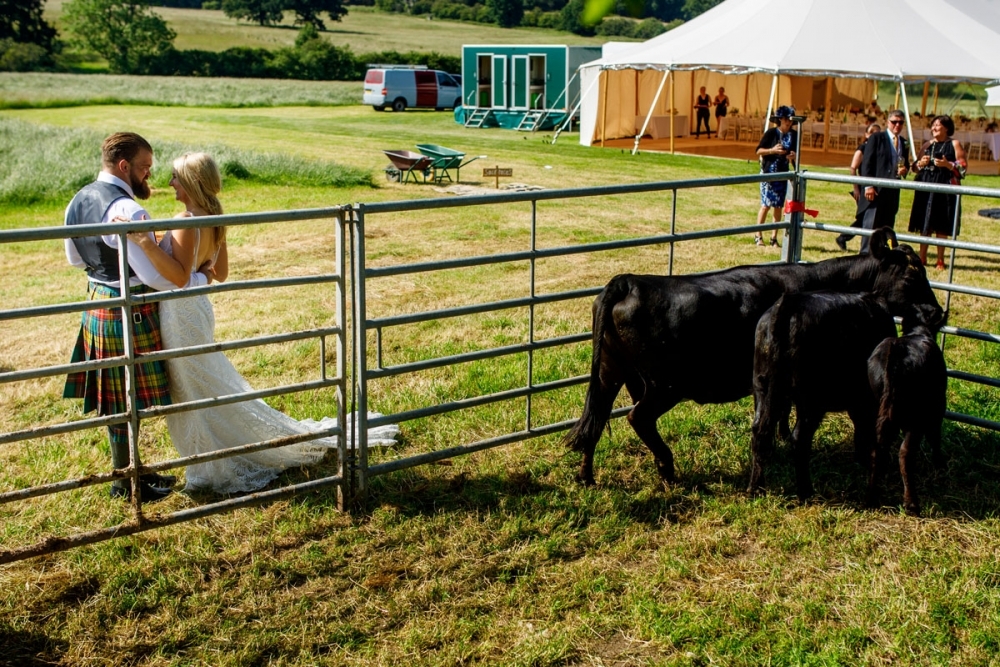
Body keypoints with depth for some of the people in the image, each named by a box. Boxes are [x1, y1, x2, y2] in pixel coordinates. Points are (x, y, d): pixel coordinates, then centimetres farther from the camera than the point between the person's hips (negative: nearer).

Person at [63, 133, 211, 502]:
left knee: (114, 398, 18)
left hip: (97, 305, 9)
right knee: (128, 401, 4)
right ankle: (127, 482, 17)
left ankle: (127, 471, 31)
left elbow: (75, 258, 19)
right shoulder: (126, 209, -23)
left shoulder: (78, 201, 5)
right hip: (129, 314, -9)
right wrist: (200, 279, -10)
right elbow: (156, 277, -23)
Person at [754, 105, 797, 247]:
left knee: (778, 206, 4)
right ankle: (758, 236, 4)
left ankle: (774, 237, 10)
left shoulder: (793, 135, 5)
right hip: (768, 173, -3)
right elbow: (759, 150, -3)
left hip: (783, 174, 4)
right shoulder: (772, 133, -6)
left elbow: (795, 154, 12)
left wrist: (793, 156, -10)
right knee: (766, 204, -4)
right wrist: (772, 150, -18)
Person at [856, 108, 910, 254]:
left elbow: (905, 164, 25)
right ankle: (865, 255, -4)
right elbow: (867, 163, -5)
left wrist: (905, 170, 0)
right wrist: (868, 185, -14)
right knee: (870, 224, -7)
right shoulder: (877, 138, 0)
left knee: (887, 227, 6)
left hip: (892, 191, 6)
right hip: (876, 190, -6)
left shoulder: (904, 142, 17)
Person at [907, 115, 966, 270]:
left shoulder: (954, 144, 3)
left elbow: (962, 167, -2)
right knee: (925, 224, 3)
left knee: (942, 226, -3)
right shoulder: (927, 145, 14)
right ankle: (922, 257, 9)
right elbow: (915, 167, 17)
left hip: (945, 188, -4)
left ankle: (940, 260, 2)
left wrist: (947, 164, -17)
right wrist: (921, 163, -4)